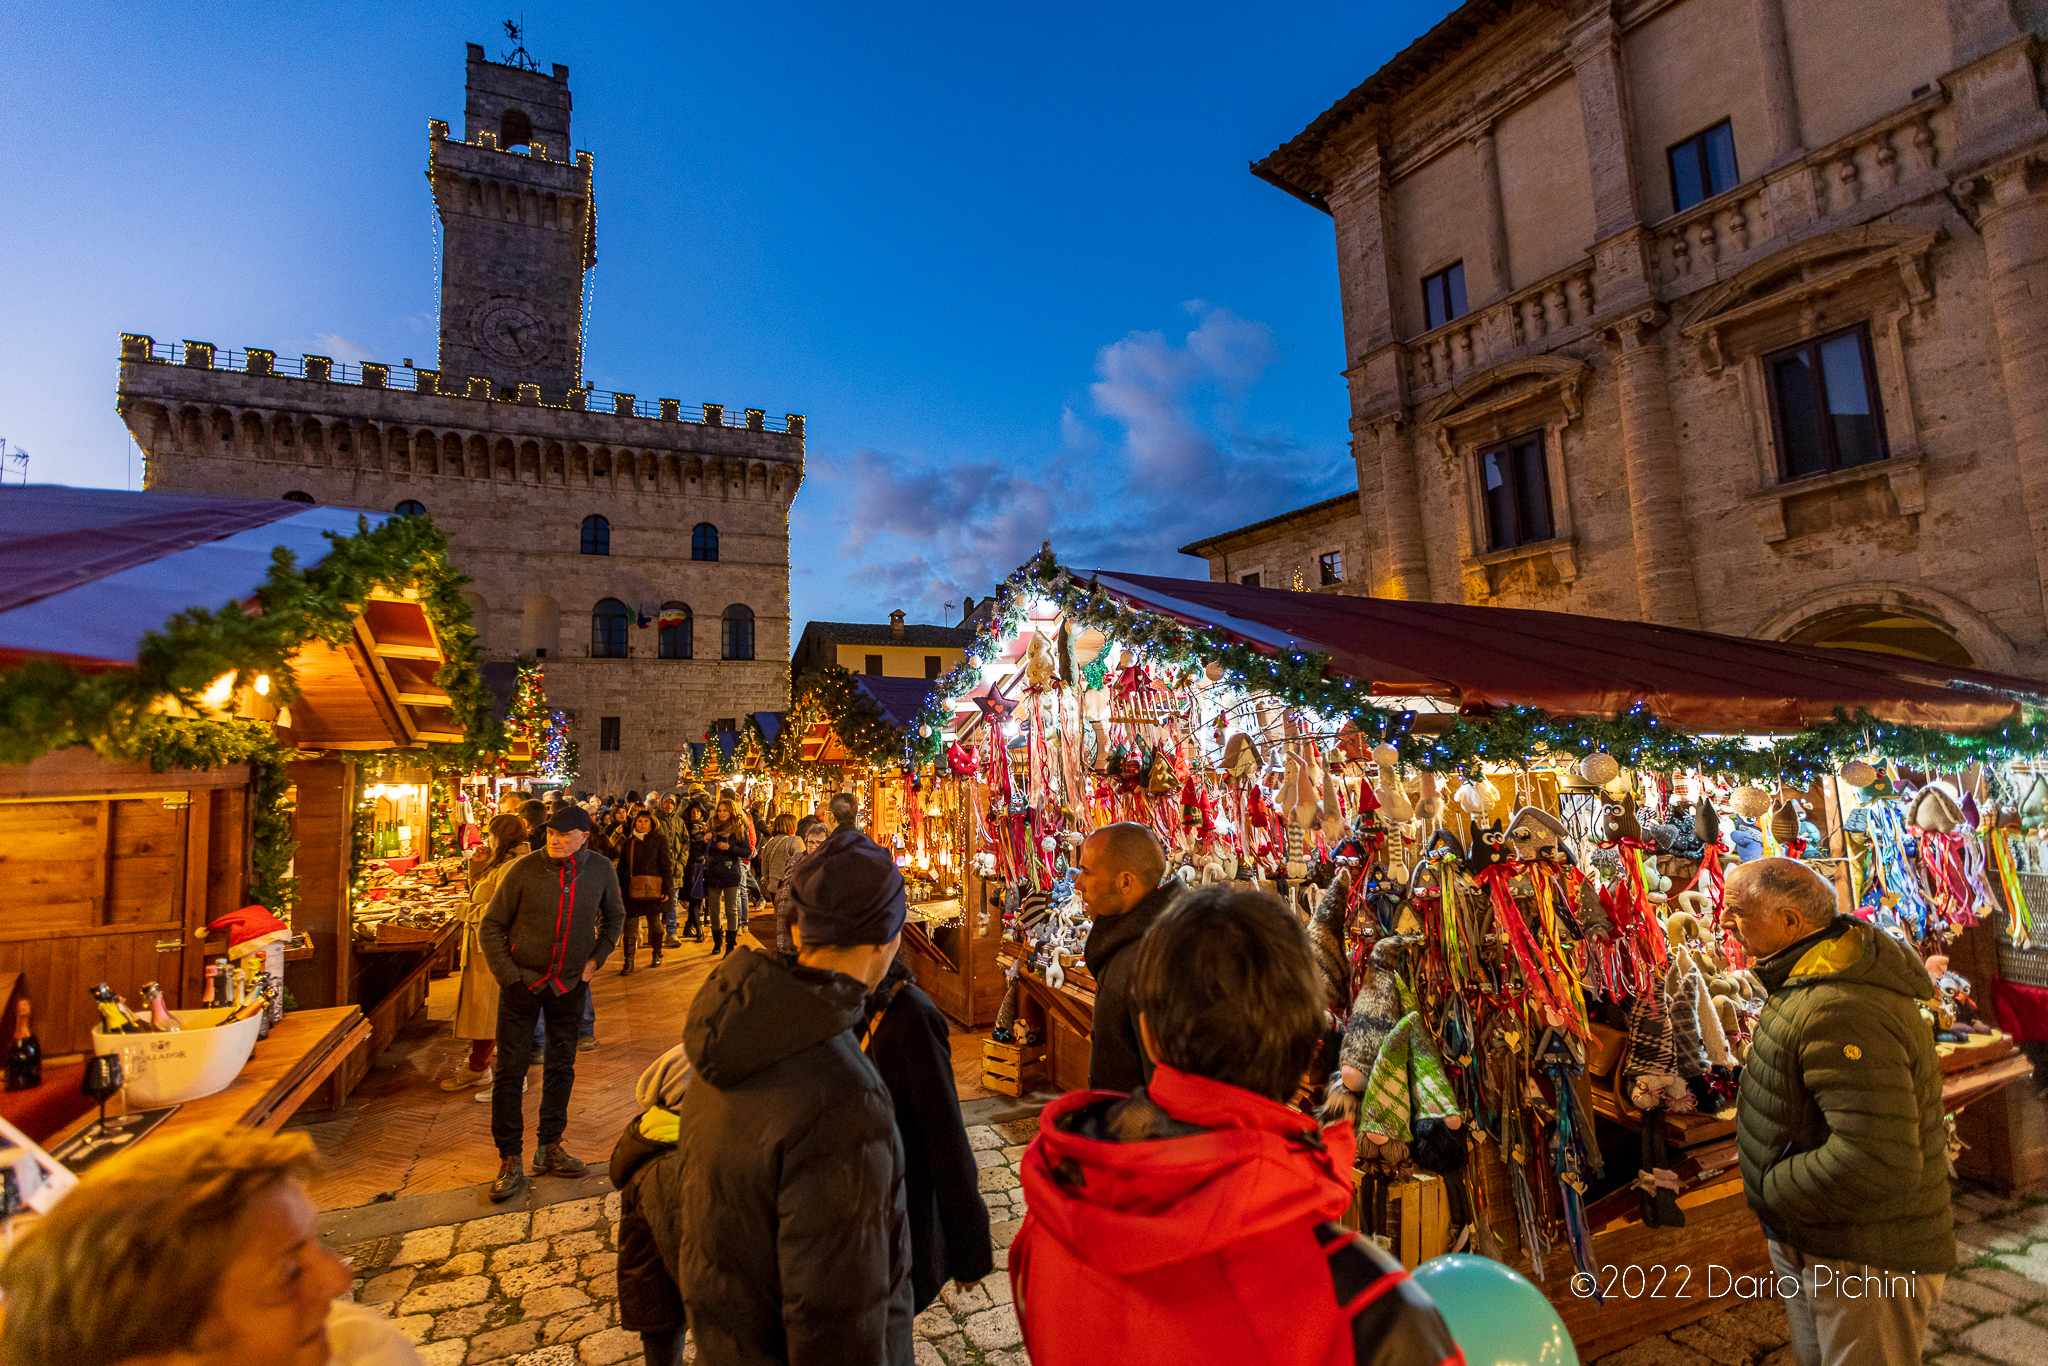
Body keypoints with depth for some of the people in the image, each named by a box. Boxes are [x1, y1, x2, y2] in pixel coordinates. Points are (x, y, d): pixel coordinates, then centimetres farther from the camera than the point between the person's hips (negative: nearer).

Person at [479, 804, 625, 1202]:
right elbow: (491, 927, -4)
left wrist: (595, 959, 2)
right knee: (511, 1069, 1)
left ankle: (550, 1147, 29)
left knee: (561, 1067, 13)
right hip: (523, 982, -2)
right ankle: (510, 1160, 15)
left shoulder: (600, 871, -7)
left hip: (570, 985, 2)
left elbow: (614, 917, 11)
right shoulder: (525, 871, -14)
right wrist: (508, 974, -9)